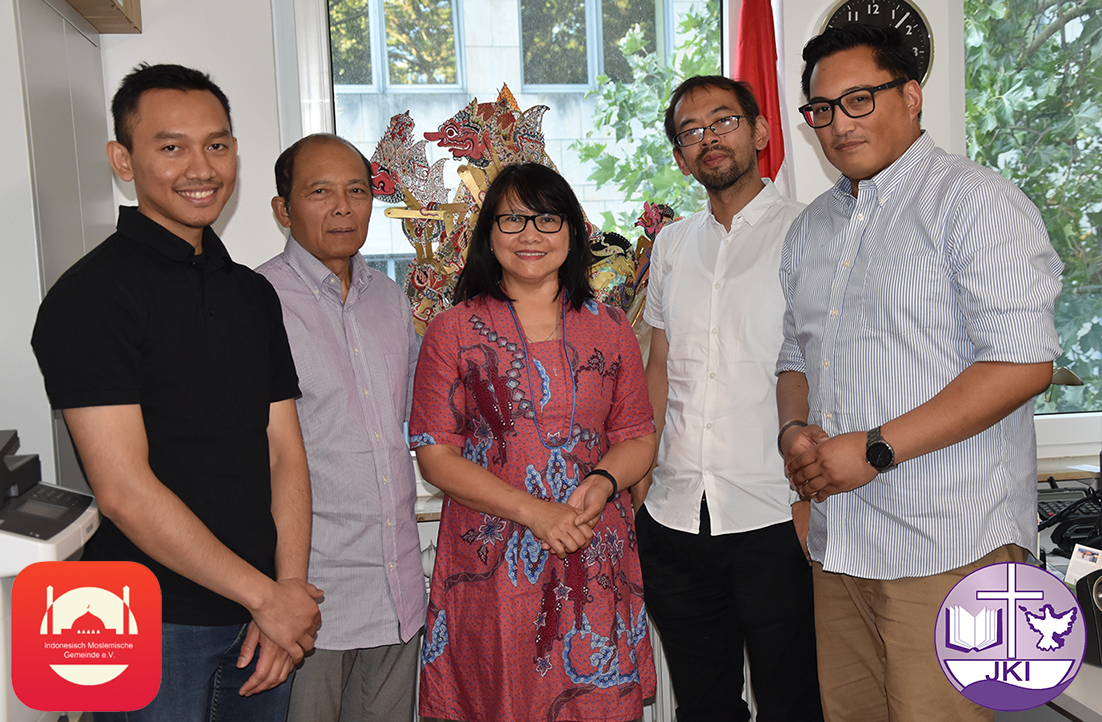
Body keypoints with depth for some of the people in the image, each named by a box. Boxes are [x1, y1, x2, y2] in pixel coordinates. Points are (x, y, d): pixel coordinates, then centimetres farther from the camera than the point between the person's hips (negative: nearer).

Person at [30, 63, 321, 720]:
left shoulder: (255, 293, 9)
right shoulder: (90, 295, -12)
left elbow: (285, 452, 5)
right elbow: (124, 489, -18)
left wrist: (291, 587, -6)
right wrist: (266, 595, -13)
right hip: (153, 624, -6)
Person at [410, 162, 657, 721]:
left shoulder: (609, 328, 8)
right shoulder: (453, 330, 0)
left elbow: (638, 437, 10)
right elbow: (435, 454, -4)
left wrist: (602, 482, -12)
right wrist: (533, 511, -14)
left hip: (595, 564, 2)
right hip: (490, 565, -2)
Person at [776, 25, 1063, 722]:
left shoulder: (975, 201, -7)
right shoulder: (812, 227, 16)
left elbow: (1022, 364, -16)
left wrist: (876, 449, -18)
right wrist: (794, 430, 0)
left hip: (945, 540, -6)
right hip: (838, 541, 7)